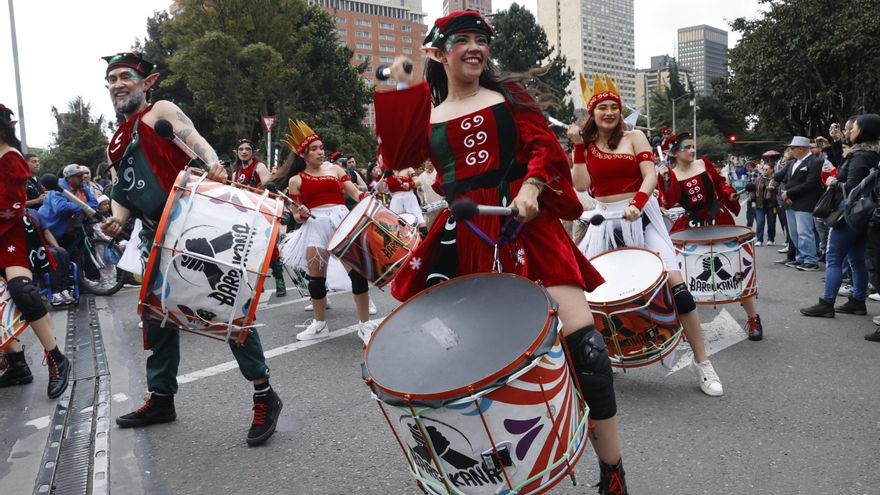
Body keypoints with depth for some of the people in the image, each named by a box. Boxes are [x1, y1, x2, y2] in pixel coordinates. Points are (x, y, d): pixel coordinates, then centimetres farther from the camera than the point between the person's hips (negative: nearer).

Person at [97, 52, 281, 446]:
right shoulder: (115, 143, 23)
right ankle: (161, 398, 31)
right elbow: (121, 192, 24)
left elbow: (196, 141, -15)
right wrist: (117, 219, 1)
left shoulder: (160, 111, 2)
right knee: (157, 316, 15)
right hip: (156, 238, 9)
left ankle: (264, 397, -4)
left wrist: (213, 166, -38)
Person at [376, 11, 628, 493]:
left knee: (584, 343, -13)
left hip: (525, 224, -1)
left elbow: (544, 146, 4)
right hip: (463, 237, 2)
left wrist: (530, 187, -16)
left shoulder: (507, 95, 15)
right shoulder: (427, 114, 17)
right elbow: (398, 156, 1)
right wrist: (396, 89, 5)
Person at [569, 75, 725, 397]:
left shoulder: (634, 137, 3)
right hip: (604, 223, 3)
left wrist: (636, 204, -27)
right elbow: (582, 185, -7)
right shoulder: (586, 146, 8)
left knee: (673, 281, -14)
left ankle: (702, 363, -3)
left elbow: (650, 176, -9)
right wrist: (578, 145, -9)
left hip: (641, 218, -2)